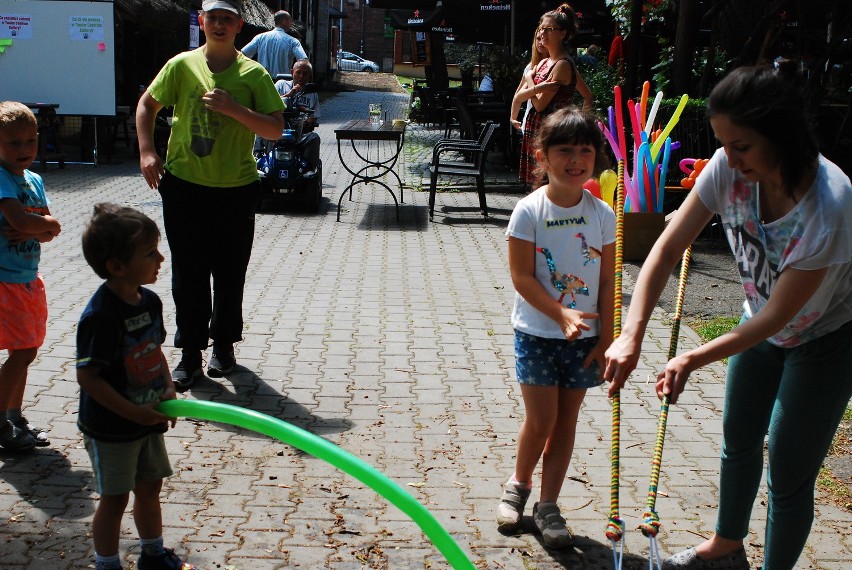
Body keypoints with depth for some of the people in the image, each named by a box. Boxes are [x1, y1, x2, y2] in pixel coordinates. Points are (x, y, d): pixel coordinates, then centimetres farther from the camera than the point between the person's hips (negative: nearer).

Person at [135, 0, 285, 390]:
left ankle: (224, 343, 27)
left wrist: (234, 109, -20)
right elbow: (147, 105, 12)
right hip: (184, 186, 1)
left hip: (236, 190, -1)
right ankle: (190, 351, 15)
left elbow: (276, 128, -7)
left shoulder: (253, 74, -3)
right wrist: (146, 151, -1)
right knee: (188, 274, 5)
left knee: (230, 274, 9)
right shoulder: (181, 65, 1)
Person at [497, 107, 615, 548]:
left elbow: (606, 281, 1)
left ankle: (547, 504, 23)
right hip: (537, 333, -3)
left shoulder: (602, 214, -2)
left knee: (567, 418, 9)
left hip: (584, 336, 3)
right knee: (541, 418, 0)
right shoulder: (529, 210, -12)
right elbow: (522, 278, -13)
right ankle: (518, 485, 28)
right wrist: (563, 316, -22)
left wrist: (605, 337, -2)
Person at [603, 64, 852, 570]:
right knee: (739, 441, 22)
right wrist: (632, 336, -32)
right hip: (763, 323, 6)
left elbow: (778, 316, -31)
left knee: (789, 473, 1)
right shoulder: (730, 168, -24)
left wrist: (693, 360, -35)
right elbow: (668, 248, -22)